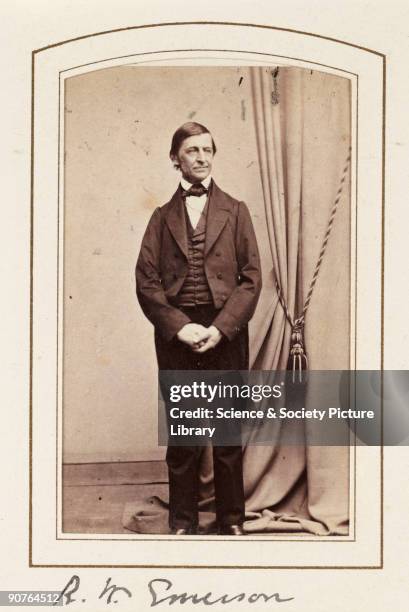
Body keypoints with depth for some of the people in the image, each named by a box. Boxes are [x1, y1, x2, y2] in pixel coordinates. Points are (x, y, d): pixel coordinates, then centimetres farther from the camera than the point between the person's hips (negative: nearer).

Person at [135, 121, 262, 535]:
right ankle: (182, 521, 16)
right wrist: (179, 326, -10)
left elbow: (251, 277, 1)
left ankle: (232, 520, 16)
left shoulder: (235, 211, 8)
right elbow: (146, 281, 2)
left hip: (225, 333, 0)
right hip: (176, 334, 1)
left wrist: (220, 328, -10)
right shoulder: (163, 217, 10)